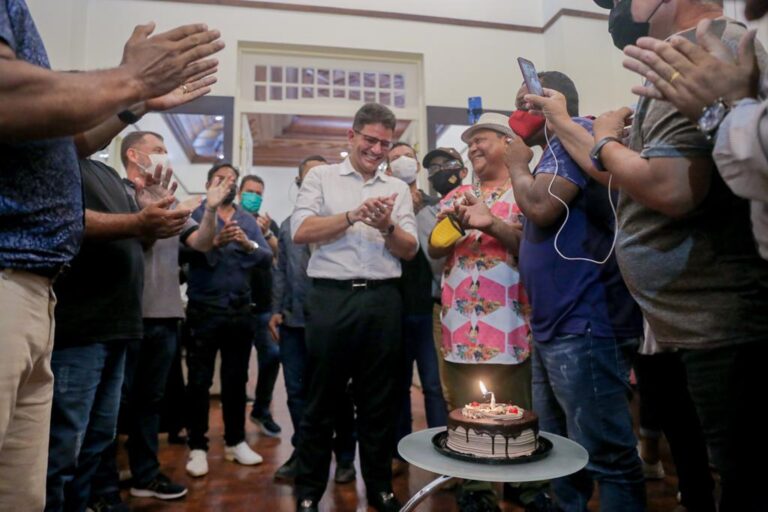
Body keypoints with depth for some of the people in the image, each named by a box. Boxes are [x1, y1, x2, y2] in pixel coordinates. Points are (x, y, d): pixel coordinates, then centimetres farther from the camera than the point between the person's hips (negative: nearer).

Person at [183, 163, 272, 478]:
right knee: (199, 380, 3)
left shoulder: (248, 221, 11)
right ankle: (197, 447, 15)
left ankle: (235, 442, 23)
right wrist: (216, 243, -30)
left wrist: (248, 244, -21)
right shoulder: (196, 215, 2)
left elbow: (267, 257, -2)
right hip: (204, 310, -3)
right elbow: (187, 253, -14)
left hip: (241, 310, 3)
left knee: (236, 379, 11)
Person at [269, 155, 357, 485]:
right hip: (294, 320, 5)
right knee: (297, 389, 10)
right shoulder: (288, 225, 14)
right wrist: (276, 310, 9)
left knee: (338, 389, 8)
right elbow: (281, 271, 15)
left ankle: (345, 456, 24)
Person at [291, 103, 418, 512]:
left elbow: (409, 250, 8)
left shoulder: (398, 188, 14)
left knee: (378, 401, 11)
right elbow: (300, 232, -5)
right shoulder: (321, 177, 8)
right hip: (331, 297, -2)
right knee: (321, 399, 7)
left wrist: (387, 227, -12)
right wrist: (353, 216, -13)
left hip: (383, 300, 3)